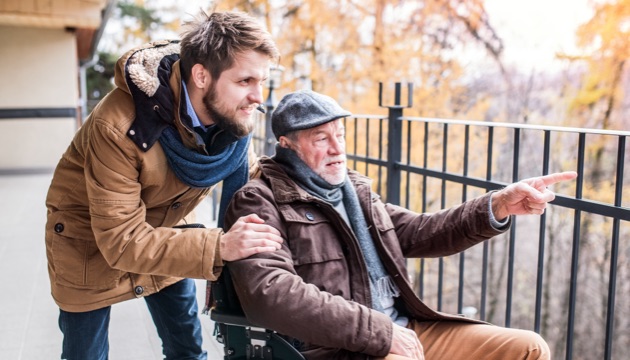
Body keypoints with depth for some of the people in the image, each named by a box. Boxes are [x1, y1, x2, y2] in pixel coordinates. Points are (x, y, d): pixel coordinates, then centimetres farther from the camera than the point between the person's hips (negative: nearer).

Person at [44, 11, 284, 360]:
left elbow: (248, 176, -2)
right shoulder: (119, 126, -37)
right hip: (92, 240, -4)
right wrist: (218, 246, -44)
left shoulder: (232, 114, -19)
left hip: (165, 231, 5)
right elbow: (120, 240, -35)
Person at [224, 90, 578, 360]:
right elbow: (270, 292, -22)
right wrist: (379, 331, -21)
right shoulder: (261, 201, -7)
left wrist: (498, 206, 1)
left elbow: (419, 232, 16)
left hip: (405, 331, 8)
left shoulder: (356, 190, 16)